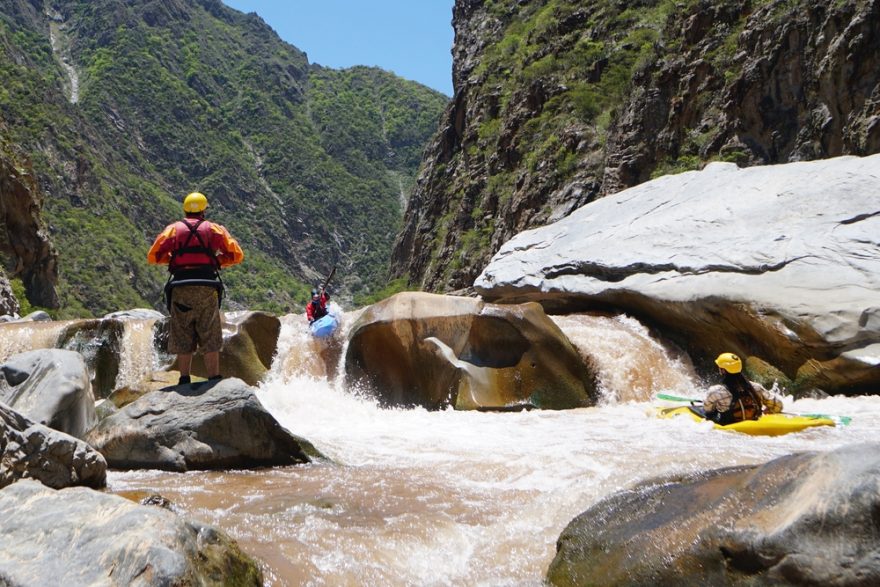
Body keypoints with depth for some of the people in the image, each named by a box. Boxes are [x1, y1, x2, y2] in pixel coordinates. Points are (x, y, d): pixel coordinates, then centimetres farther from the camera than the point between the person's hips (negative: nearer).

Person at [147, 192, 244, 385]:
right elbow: (237, 255, 4)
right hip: (207, 288, -1)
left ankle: (184, 380, 9)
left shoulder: (173, 229, 11)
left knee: (182, 338, 9)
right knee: (210, 339, 4)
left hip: (180, 289, 1)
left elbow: (152, 257, 8)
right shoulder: (214, 229, 10)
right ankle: (214, 380, 1)